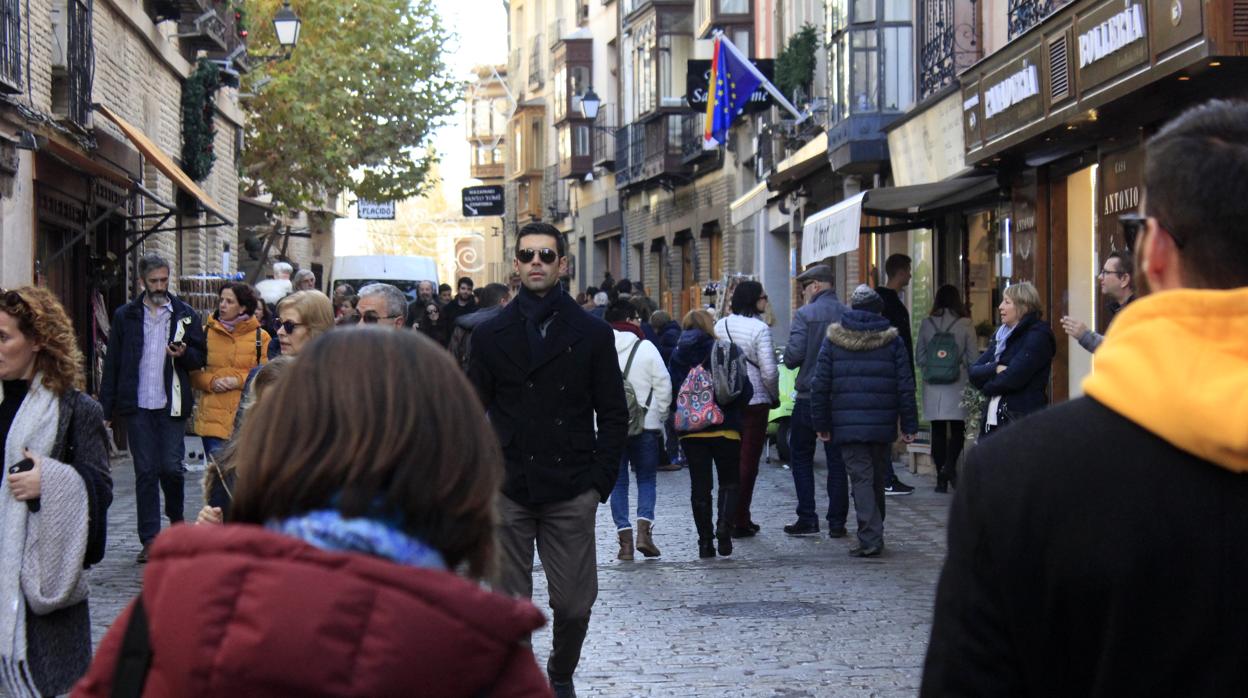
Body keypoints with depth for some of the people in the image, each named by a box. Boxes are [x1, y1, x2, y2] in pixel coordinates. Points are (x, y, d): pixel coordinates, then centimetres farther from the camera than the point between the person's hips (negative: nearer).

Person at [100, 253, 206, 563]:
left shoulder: (184, 314, 7)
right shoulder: (125, 316, 6)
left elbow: (201, 357, 11)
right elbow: (112, 364, 6)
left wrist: (184, 354, -13)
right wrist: (107, 407, -1)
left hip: (172, 405, 0)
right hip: (138, 406, 0)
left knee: (171, 467, -6)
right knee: (145, 471, 1)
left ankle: (176, 516, 24)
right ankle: (150, 540, 5)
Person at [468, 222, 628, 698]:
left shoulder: (593, 335, 6)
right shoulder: (491, 335, 7)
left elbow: (613, 415, 6)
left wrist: (600, 480, -2)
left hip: (571, 494, 0)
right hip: (506, 493, 0)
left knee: (575, 604, 1)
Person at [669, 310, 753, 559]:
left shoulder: (678, 355, 1)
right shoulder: (727, 351, -5)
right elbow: (745, 391, -6)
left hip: (690, 432, 2)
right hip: (725, 428, -2)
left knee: (699, 486, 8)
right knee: (730, 482, 11)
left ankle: (705, 541, 6)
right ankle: (724, 528, -11)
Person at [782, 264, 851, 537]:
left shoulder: (804, 315, -10)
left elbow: (793, 357, -15)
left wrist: (789, 356, 7)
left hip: (809, 395, -3)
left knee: (800, 456, 9)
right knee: (837, 460, 8)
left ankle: (807, 518, 3)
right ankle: (837, 522, 8)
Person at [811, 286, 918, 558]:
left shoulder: (833, 339, 3)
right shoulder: (892, 340, 3)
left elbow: (820, 385, 2)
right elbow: (905, 385, 1)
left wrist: (821, 424, 8)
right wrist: (909, 425, 5)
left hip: (847, 424, -1)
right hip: (882, 425, 1)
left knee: (861, 478, -3)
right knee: (878, 479, 15)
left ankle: (870, 539, -15)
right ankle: (875, 536, 26)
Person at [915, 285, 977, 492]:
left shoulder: (927, 324, 1)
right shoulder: (965, 325, -5)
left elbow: (919, 356, 4)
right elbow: (972, 357, -2)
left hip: (932, 387, 2)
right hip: (957, 387, -2)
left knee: (938, 430, 7)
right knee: (958, 428, 7)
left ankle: (941, 478, 8)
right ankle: (950, 465, -16)